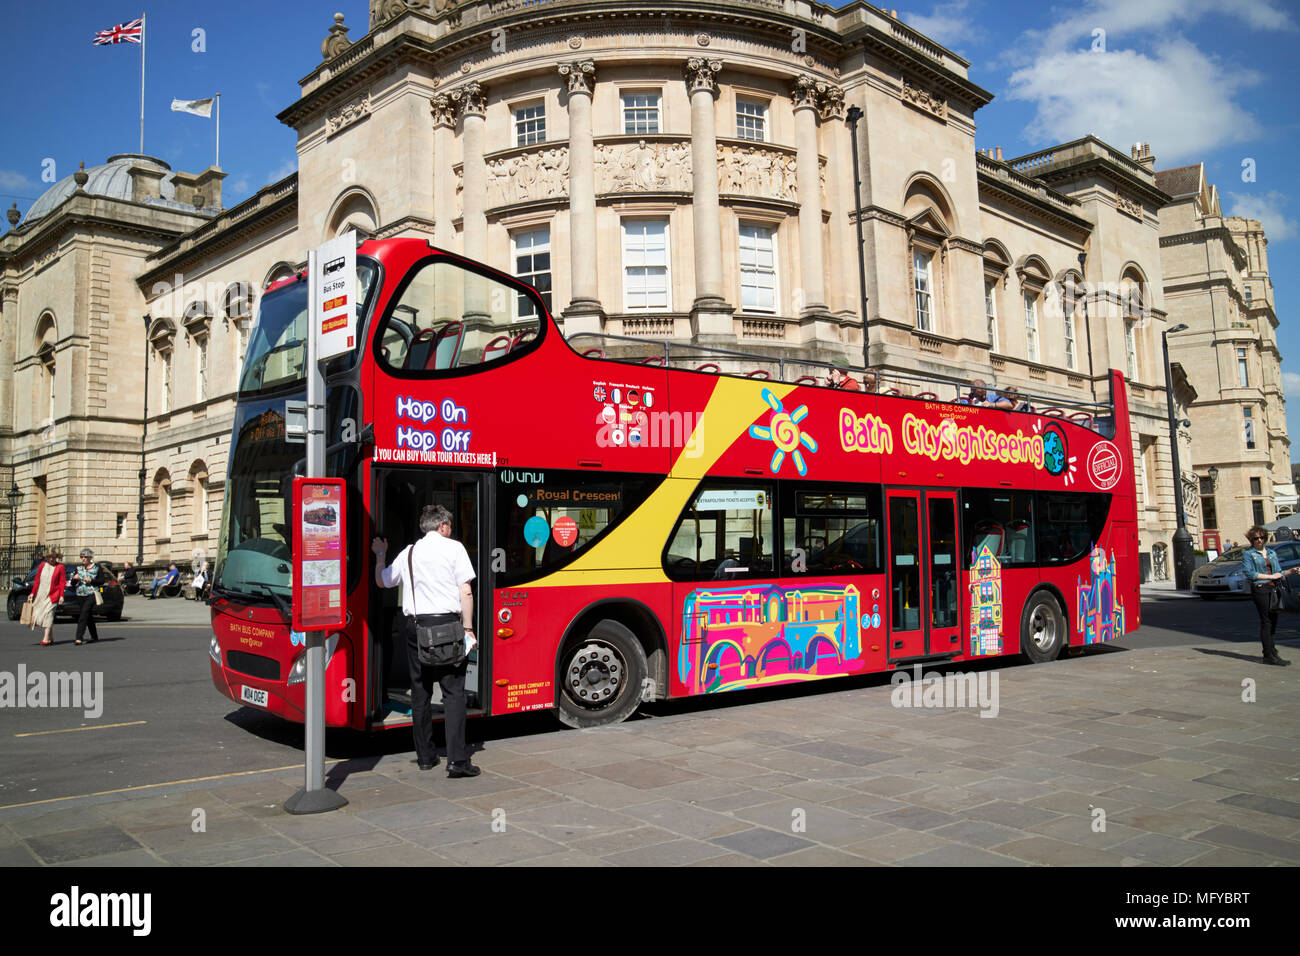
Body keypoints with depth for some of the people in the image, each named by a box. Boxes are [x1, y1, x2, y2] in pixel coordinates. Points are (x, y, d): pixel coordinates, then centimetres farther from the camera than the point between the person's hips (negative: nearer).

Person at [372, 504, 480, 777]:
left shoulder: (408, 553, 12)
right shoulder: (454, 548, 2)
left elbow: (382, 581, 27)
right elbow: (466, 592, -5)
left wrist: (380, 555, 43)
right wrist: (468, 628, -3)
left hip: (414, 625, 4)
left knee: (420, 691, 13)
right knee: (453, 691, -3)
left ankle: (425, 756, 18)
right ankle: (457, 759, -10)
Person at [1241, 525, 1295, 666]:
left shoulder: (1272, 553, 18)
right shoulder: (1248, 554, 0)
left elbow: (1278, 572, 20)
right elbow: (1250, 573, -11)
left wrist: (1290, 571, 2)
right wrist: (1271, 576, -11)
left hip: (1274, 589, 6)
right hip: (1260, 589, -6)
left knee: (1273, 620, 8)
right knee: (1266, 621, -7)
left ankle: (1271, 651, 18)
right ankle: (1269, 655, -6)